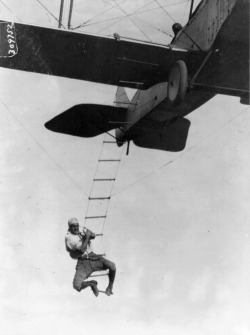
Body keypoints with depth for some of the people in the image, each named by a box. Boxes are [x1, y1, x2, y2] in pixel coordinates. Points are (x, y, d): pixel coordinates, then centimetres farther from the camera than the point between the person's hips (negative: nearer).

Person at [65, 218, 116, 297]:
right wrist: (87, 237, -13)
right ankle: (91, 283, 12)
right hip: (82, 262, -4)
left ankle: (110, 286, 8)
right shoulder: (69, 237, -7)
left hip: (93, 257, 4)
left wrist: (89, 233, -26)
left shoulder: (82, 231, 12)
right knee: (76, 286, -24)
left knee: (112, 265, -20)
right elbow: (82, 250, -15)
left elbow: (93, 235, -5)